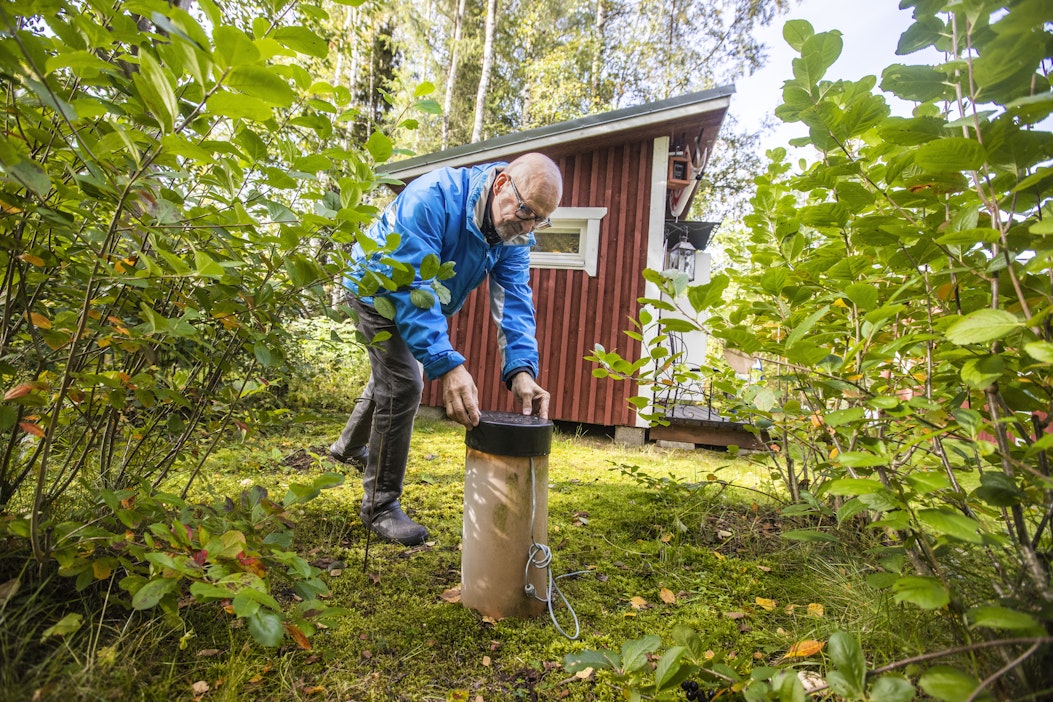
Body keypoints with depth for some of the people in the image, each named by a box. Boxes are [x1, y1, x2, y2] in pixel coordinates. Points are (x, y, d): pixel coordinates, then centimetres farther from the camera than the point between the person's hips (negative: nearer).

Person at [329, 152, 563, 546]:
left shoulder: (516, 235, -17)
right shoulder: (431, 197, -37)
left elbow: (514, 300, -26)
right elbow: (412, 287, -45)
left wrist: (521, 370, -43)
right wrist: (447, 365, -56)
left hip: (426, 301, 8)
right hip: (380, 288, -7)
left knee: (392, 377, 23)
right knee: (403, 385, -17)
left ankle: (349, 448, 52)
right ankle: (380, 507, 0)